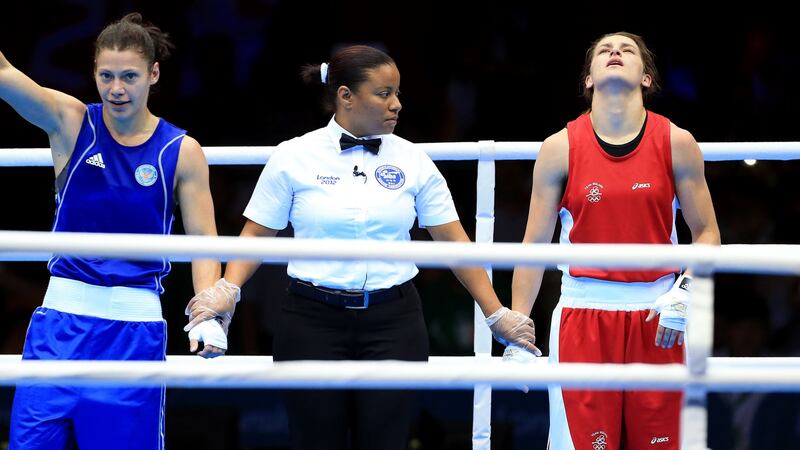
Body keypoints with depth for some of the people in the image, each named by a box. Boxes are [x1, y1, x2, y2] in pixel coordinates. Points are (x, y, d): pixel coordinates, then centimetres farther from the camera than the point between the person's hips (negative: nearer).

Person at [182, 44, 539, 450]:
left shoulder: (412, 161, 4)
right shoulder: (293, 157, -1)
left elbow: (453, 240, 6)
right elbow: (257, 234, 3)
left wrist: (496, 314, 2)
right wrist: (228, 290, -14)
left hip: (393, 324, 1)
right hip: (314, 321, -1)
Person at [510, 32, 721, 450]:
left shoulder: (676, 144, 3)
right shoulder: (560, 149, 2)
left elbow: (707, 233, 6)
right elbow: (534, 244, 5)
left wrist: (685, 293, -10)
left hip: (658, 317, 1)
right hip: (583, 312, -1)